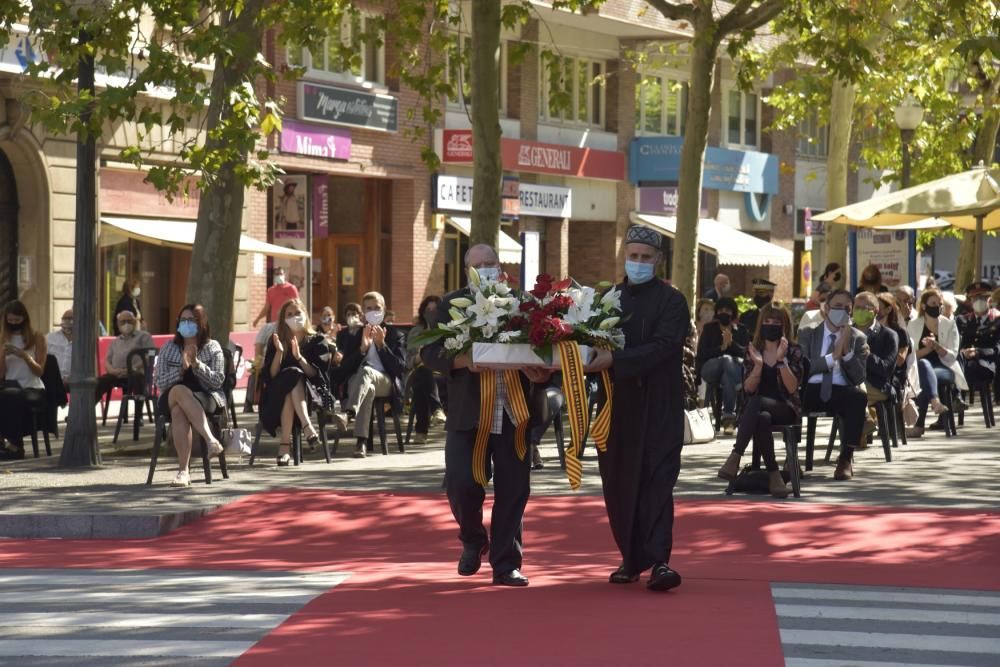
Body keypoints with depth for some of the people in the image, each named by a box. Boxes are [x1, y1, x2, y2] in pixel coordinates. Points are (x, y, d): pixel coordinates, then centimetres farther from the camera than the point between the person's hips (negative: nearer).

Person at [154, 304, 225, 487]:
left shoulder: (212, 348, 12)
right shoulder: (169, 348, 16)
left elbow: (217, 381, 0)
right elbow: (160, 383, 6)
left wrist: (196, 364, -14)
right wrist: (182, 367, -10)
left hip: (206, 398, -2)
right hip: (171, 400, 2)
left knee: (179, 410, -36)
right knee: (179, 391, -37)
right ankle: (210, 439, -45)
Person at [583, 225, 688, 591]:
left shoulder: (671, 301, -3)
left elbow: (662, 348, -16)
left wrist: (614, 361, -25)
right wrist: (588, 360, -13)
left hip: (658, 407, -4)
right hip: (617, 404, 4)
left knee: (657, 480, -9)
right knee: (618, 483, 7)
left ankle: (659, 560, -14)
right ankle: (631, 559, 17)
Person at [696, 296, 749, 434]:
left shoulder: (741, 330, 18)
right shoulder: (709, 328, 15)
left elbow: (746, 352, 1)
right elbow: (701, 354, 2)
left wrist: (731, 344, -17)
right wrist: (722, 348, -11)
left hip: (736, 367, 1)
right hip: (710, 368, -1)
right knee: (727, 359, -36)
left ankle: (728, 415, -42)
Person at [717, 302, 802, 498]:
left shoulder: (793, 351, 4)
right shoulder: (752, 350, 10)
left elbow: (792, 388, -8)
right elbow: (748, 389, 1)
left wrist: (781, 360, -19)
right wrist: (758, 365, -16)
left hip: (786, 409, -2)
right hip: (758, 409, 2)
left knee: (757, 402, -37)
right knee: (762, 419, -39)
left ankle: (735, 457, -42)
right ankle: (773, 473, -36)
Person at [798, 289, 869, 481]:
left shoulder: (857, 338, 14)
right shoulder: (807, 334, 15)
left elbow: (859, 378, 2)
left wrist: (847, 351, -11)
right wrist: (832, 356, -12)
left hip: (841, 392, 0)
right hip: (811, 391, 0)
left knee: (859, 396, -36)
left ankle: (846, 458, -26)